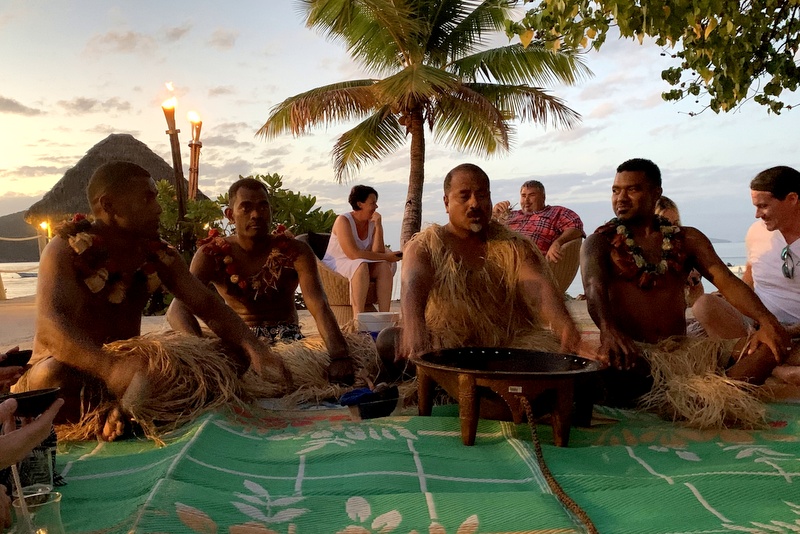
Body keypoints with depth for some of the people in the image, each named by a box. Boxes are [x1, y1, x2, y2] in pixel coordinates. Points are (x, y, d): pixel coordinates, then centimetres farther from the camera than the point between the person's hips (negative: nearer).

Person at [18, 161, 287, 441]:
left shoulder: (159, 255, 2)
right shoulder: (66, 250, -15)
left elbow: (209, 307, -5)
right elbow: (49, 326, -32)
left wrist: (254, 349, -24)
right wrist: (110, 367, -51)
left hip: (128, 369, 6)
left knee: (235, 356, -11)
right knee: (52, 375, -40)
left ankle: (124, 409, -28)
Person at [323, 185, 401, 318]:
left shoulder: (372, 223, 1)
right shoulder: (343, 221, -16)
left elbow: (377, 253, -11)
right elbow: (353, 254, -27)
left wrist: (378, 226, -16)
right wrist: (385, 256, -23)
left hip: (360, 266, 6)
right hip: (335, 265, -6)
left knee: (384, 266, -21)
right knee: (361, 264, -35)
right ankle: (358, 319, -42)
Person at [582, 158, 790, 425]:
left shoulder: (687, 239, 16)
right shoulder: (600, 242, 5)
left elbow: (726, 281, 3)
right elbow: (594, 288, -14)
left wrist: (766, 320, -17)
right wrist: (609, 330, -36)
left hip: (683, 351, 4)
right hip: (631, 353, -4)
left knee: (772, 345, -16)